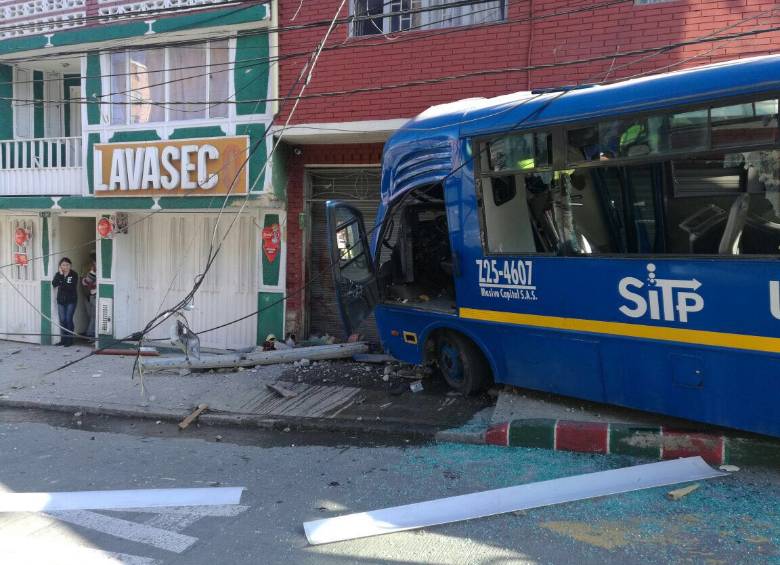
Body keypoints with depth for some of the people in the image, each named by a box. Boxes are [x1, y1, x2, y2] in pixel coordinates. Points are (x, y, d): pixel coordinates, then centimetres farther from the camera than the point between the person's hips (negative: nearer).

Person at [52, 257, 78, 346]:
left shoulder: (74, 274, -4)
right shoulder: (58, 274, 7)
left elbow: (72, 287, -15)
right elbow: (54, 284, -11)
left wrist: (61, 286, -10)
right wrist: (60, 275, -15)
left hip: (71, 300, -4)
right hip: (60, 300, 4)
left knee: (68, 319, -5)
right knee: (62, 320, 4)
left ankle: (70, 339, 3)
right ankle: (63, 339, 12)